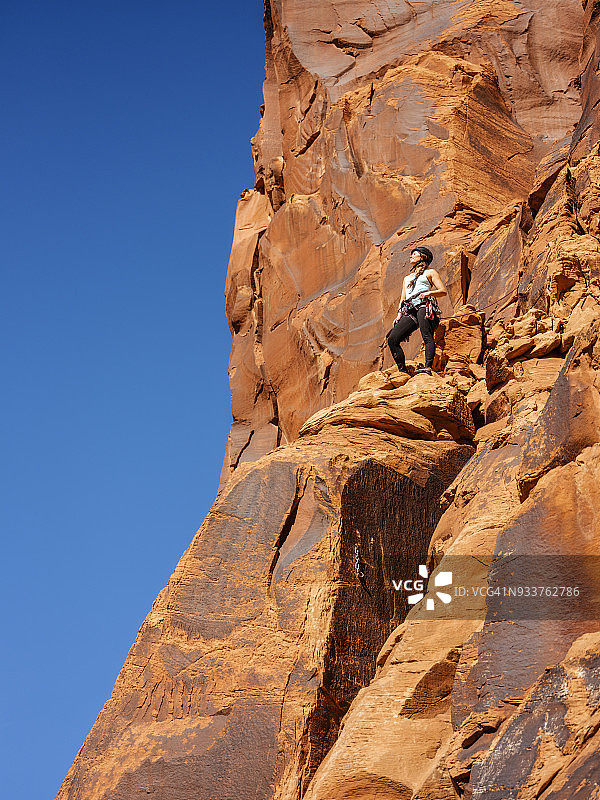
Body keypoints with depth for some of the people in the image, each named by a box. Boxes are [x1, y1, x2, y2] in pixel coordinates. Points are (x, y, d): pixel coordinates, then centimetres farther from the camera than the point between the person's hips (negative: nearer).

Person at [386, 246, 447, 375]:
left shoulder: (430, 272, 19)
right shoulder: (407, 278, 37)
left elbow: (443, 291, 8)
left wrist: (429, 293, -12)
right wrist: (399, 315, 13)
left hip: (424, 306, -6)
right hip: (410, 312, 6)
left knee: (427, 337, -27)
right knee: (392, 339, -12)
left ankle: (428, 367, -42)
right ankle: (403, 371, -15)